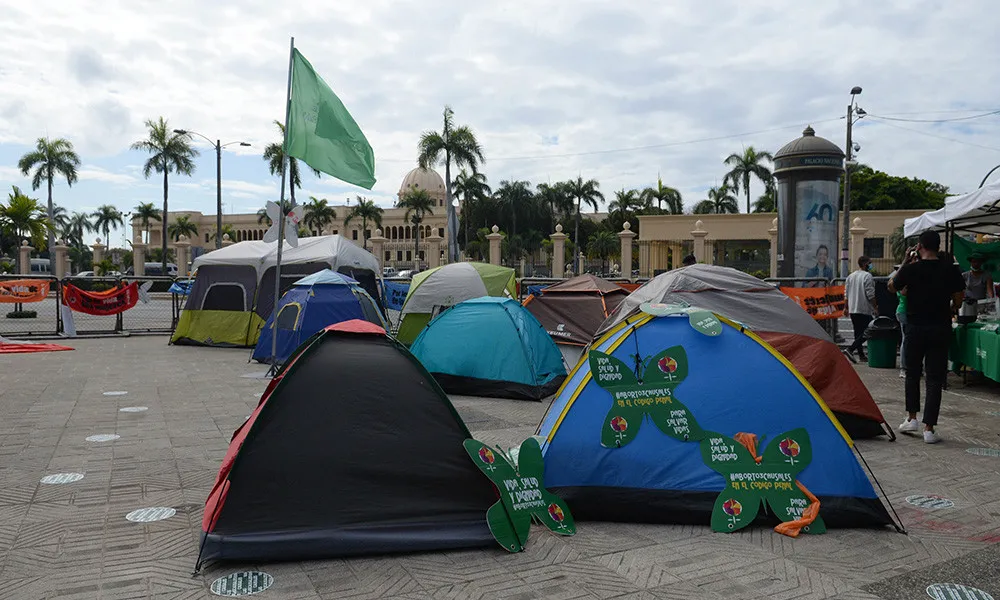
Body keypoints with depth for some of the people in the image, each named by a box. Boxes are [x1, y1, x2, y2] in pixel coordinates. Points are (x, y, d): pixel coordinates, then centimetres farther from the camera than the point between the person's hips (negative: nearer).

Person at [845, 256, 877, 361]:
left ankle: (861, 354, 15)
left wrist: (846, 308, 21)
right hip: (864, 310, -8)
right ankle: (850, 349, -18)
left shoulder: (850, 276, 13)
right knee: (866, 332, -6)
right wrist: (875, 307, -8)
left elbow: (846, 294, 15)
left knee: (858, 332, 12)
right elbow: (870, 294, -14)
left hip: (852, 310, 8)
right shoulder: (867, 276, -9)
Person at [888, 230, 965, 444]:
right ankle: (929, 428, 1)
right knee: (935, 378, 3)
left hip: (915, 328, -1)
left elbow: (891, 287, 8)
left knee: (912, 373, 17)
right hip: (941, 328, 1)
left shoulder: (910, 270, -9)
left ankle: (912, 418, 19)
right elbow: (959, 298, 4)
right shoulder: (950, 270, -4)